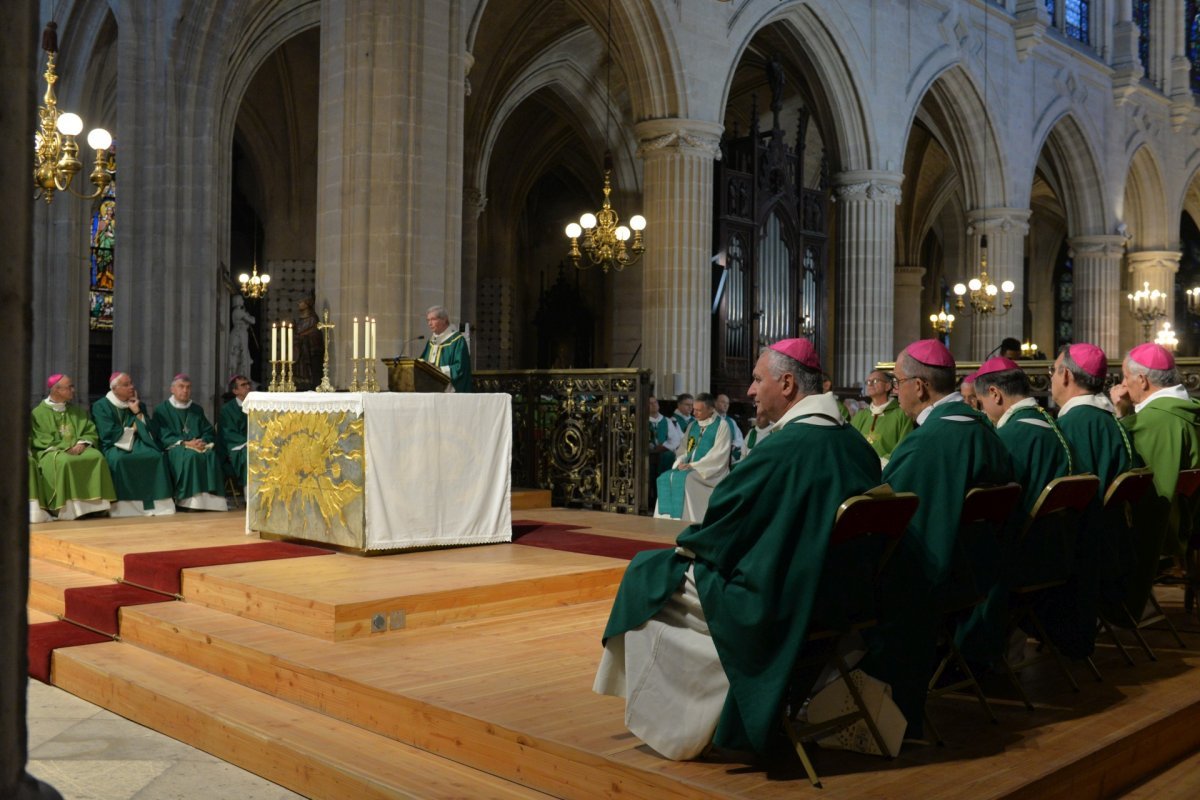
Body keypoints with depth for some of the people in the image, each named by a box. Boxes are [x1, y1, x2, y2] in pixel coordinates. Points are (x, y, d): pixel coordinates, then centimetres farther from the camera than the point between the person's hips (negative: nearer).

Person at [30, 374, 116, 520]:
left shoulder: (77, 411, 19)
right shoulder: (39, 413, 3)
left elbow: (91, 431, 12)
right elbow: (39, 440, -7)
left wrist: (82, 444, -11)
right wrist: (64, 448, -19)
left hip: (78, 448, 4)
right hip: (51, 451, -4)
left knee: (97, 457, -27)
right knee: (64, 461, -39)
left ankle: (93, 505, -27)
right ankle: (68, 508, -36)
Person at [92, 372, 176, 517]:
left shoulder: (139, 405, 14)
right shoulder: (101, 406, 1)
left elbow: (148, 429, 5)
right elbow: (109, 433, -9)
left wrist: (137, 412, -5)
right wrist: (132, 429, 0)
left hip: (137, 444, 4)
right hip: (114, 446, -4)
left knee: (157, 456, -27)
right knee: (120, 459, -38)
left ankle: (155, 503, -27)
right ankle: (123, 505, -34)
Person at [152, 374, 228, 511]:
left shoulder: (197, 410, 23)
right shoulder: (162, 410, 10)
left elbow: (209, 432, 15)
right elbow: (163, 437, -2)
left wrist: (204, 442, -9)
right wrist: (185, 443, -18)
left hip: (199, 446, 4)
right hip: (175, 448, -3)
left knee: (211, 456, -31)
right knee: (190, 455, -37)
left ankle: (210, 499, -35)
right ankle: (192, 500, -40)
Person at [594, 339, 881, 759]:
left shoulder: (782, 448, -25)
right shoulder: (856, 444, 1)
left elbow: (718, 530, -18)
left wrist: (686, 543, 5)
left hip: (773, 607, -9)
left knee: (649, 574, 10)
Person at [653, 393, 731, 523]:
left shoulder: (721, 426, -5)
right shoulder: (692, 426, 16)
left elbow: (718, 455, -14)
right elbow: (683, 449, 18)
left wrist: (693, 466, -17)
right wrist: (681, 462, -6)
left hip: (710, 472, -6)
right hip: (690, 469, 6)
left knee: (686, 479, -32)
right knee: (665, 478, -17)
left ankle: (686, 522, -28)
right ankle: (668, 519, -18)